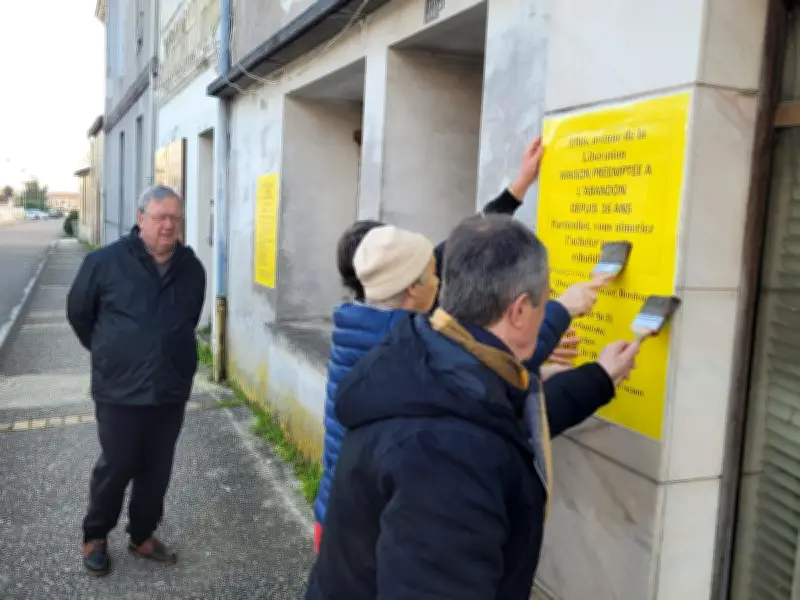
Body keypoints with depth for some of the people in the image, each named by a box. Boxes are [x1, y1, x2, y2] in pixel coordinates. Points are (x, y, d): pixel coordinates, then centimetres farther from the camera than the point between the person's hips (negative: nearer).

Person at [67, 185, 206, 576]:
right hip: (120, 391, -3)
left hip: (172, 391, 4)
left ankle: (142, 536, 34)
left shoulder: (192, 269, 1)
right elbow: (78, 313, 4)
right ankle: (95, 537, 32)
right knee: (115, 467, 9)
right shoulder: (105, 261, -10)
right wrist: (108, 353, 11)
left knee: (157, 470, 14)